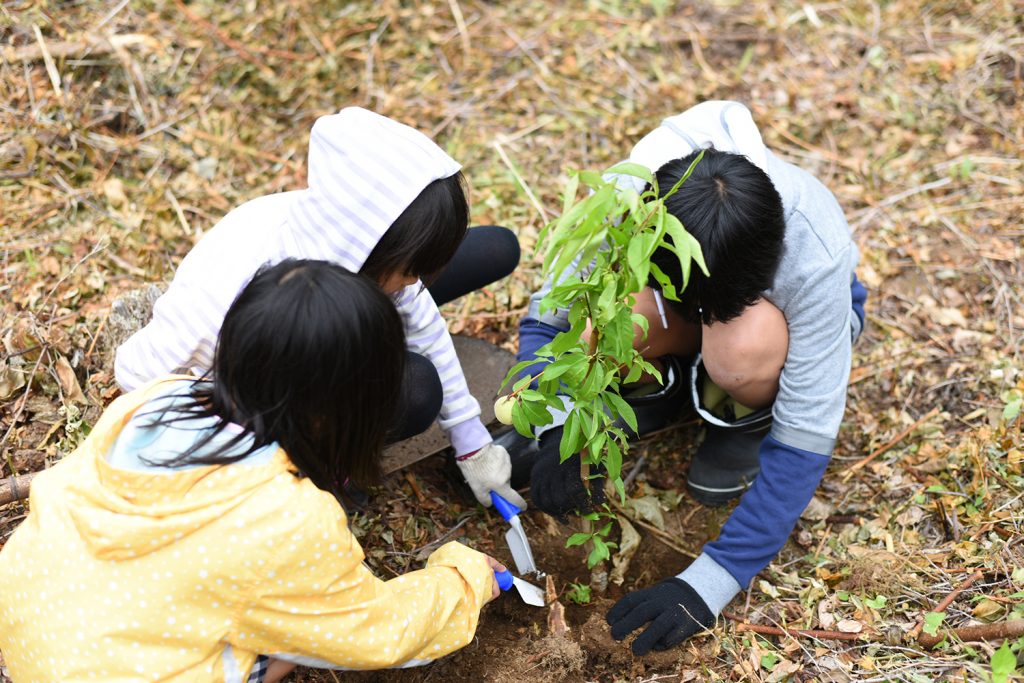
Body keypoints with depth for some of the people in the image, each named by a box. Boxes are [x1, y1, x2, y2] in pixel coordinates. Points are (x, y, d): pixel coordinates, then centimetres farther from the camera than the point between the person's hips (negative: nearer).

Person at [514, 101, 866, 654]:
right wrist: (559, 429, -38)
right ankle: (659, 381, -1)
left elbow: (804, 442, -34)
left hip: (787, 310, -2)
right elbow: (545, 320, -19)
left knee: (743, 346, -40)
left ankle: (747, 416, -6)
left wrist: (708, 583, -39)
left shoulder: (815, 258, -39)